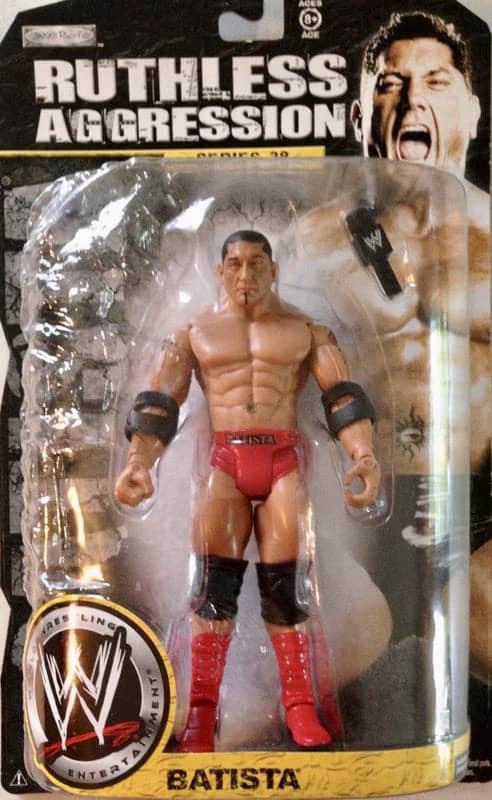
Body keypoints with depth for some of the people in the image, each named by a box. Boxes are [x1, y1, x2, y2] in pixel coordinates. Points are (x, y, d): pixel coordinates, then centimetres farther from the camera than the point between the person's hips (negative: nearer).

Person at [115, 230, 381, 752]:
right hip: (223, 462, 0)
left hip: (283, 460, 0)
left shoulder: (305, 328, 10)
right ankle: (201, 713, 0)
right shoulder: (194, 332, 11)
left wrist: (365, 456, -15)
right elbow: (158, 404, 3)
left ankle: (300, 708, 10)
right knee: (216, 582, -7)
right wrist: (137, 463, -14)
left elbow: (343, 396, 2)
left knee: (284, 585, 0)